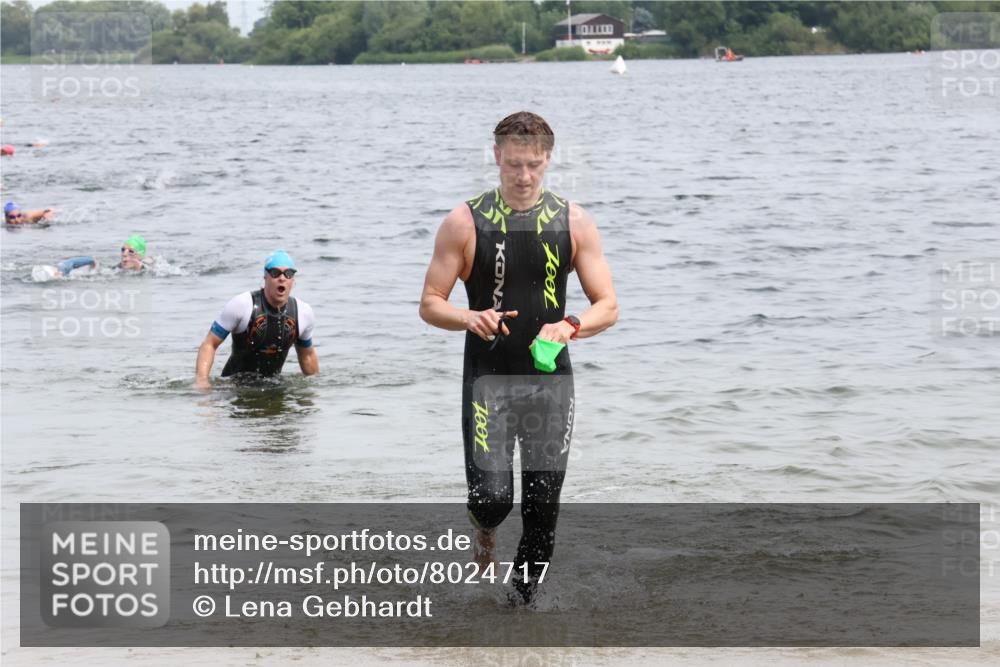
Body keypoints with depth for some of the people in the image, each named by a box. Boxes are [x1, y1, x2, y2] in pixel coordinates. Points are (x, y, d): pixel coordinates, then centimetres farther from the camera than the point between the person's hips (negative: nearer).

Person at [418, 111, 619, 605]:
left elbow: (608, 307, 2)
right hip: (488, 378, -2)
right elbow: (430, 305, 0)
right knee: (492, 496, -13)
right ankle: (484, 527, 24)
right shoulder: (465, 223, -2)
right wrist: (471, 318, -21)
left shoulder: (573, 222, 3)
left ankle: (523, 599, 24)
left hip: (550, 379, 2)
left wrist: (569, 326, -19)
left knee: (543, 503, 4)